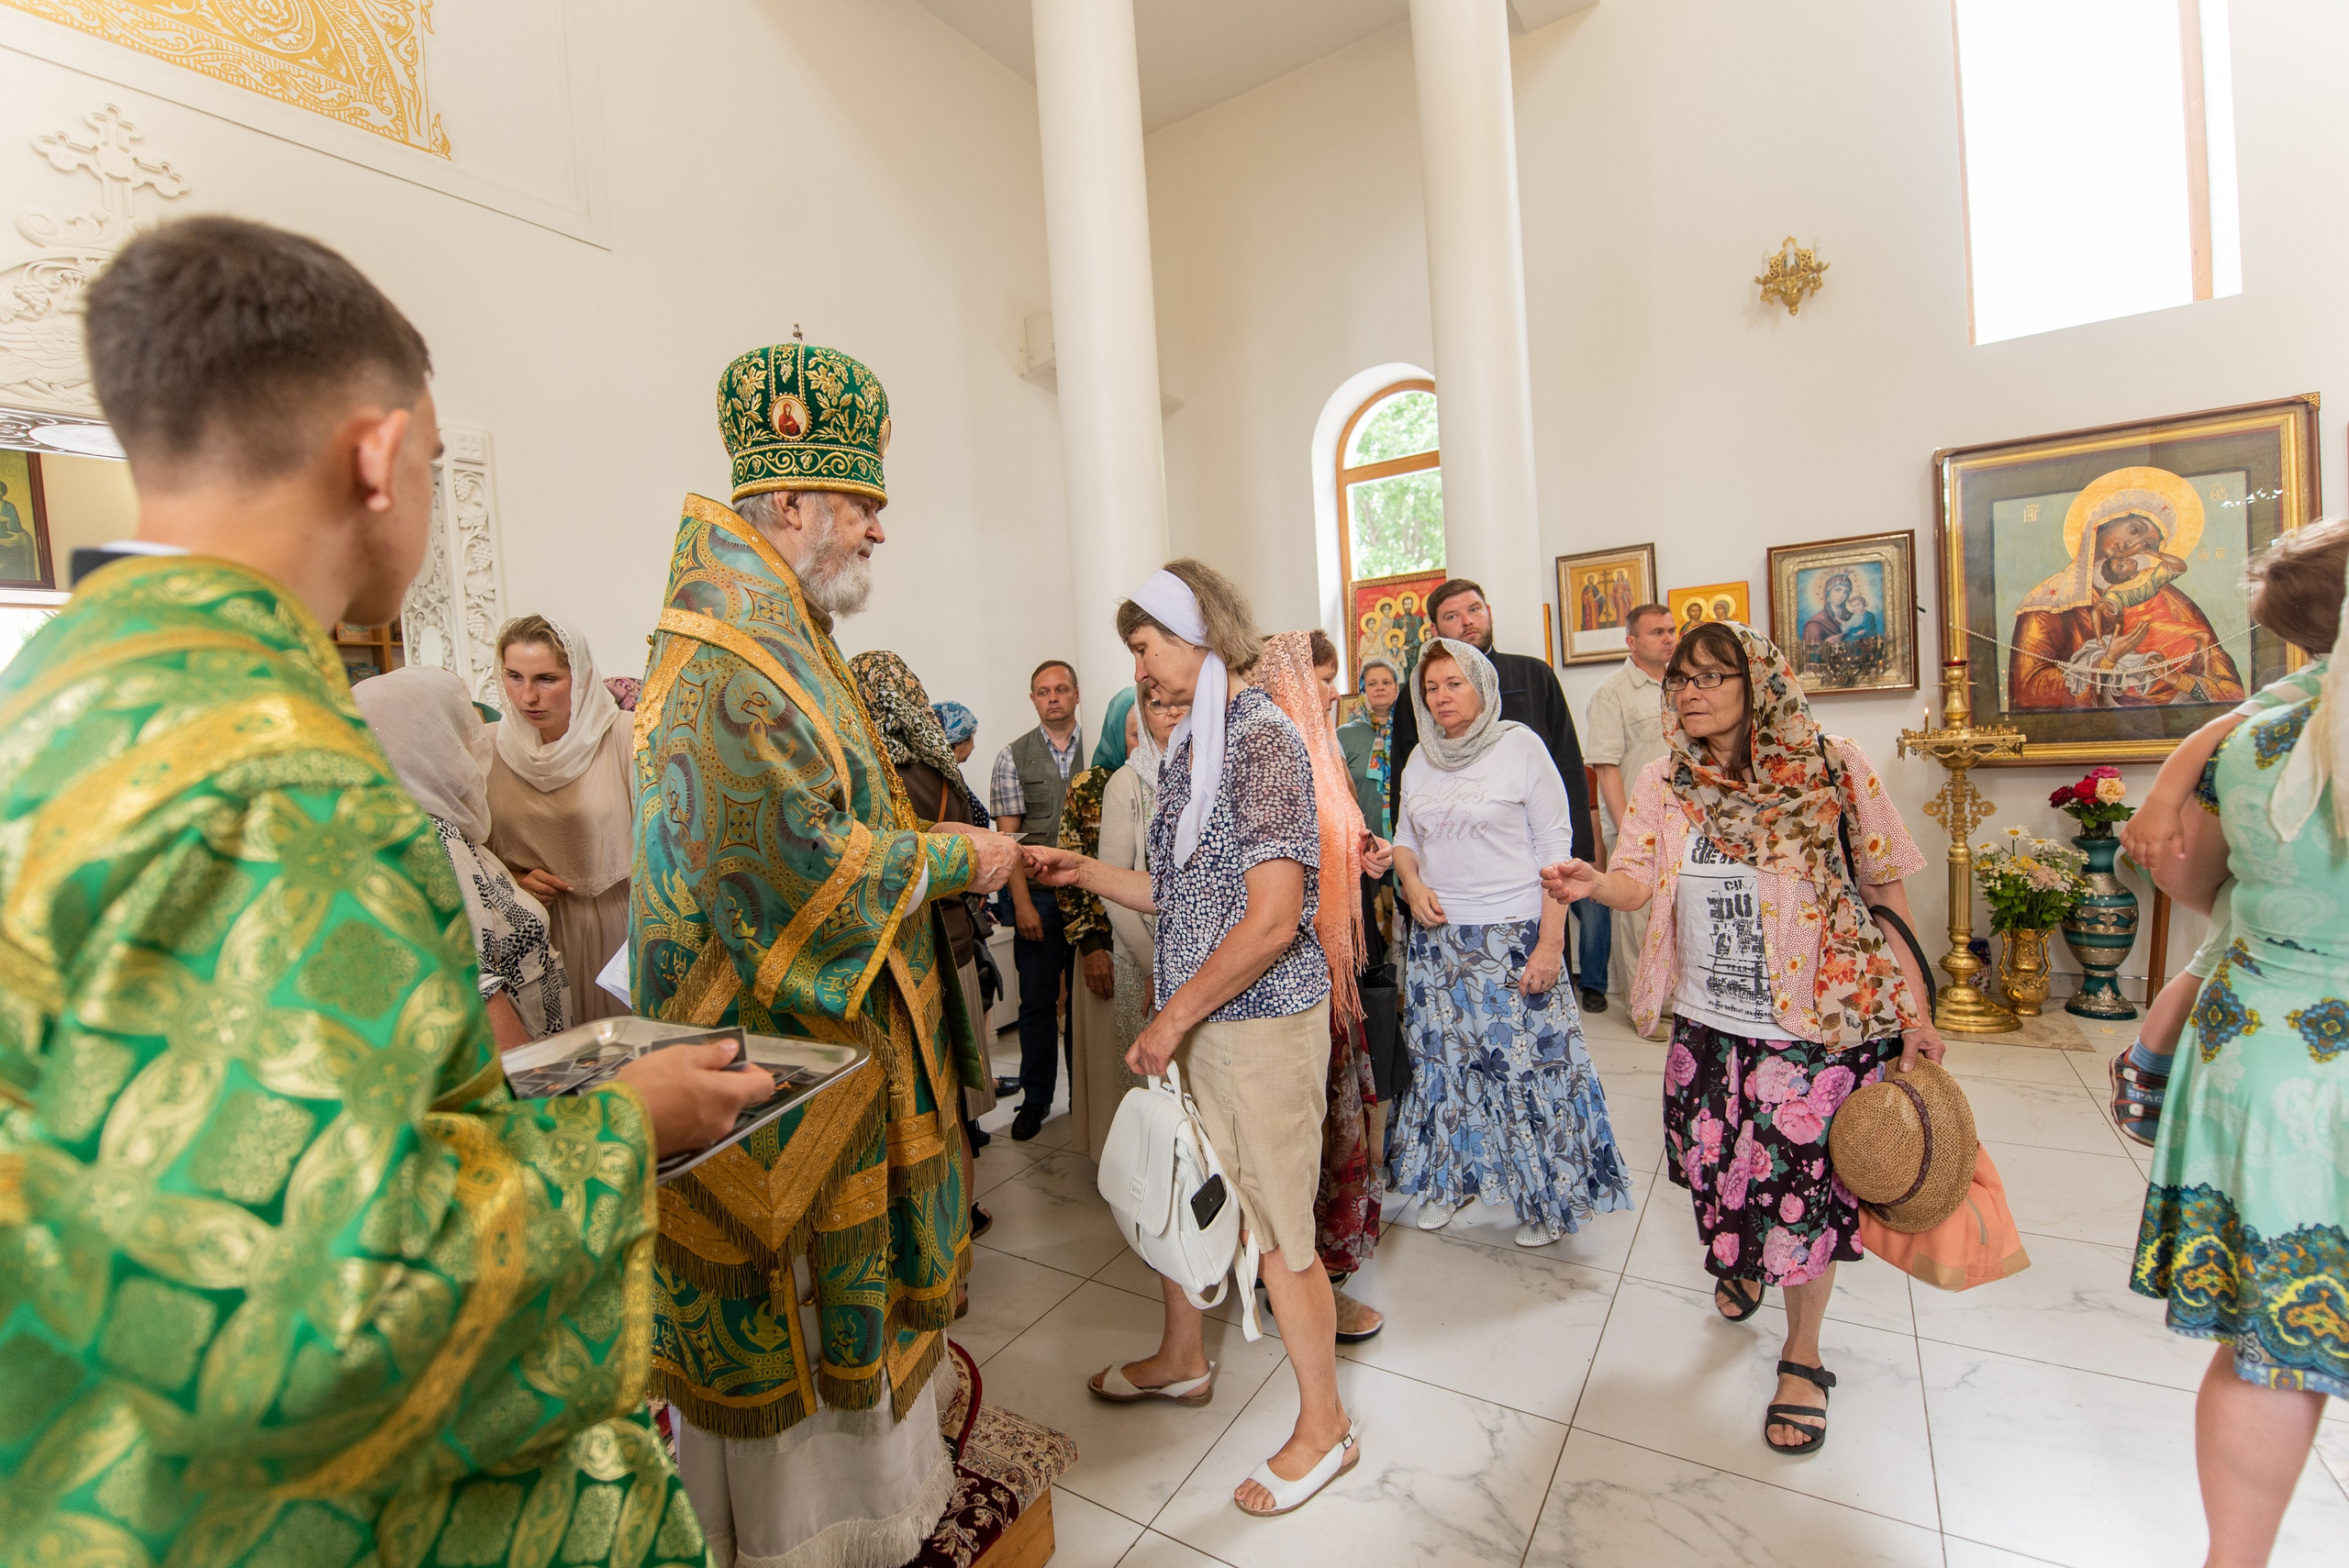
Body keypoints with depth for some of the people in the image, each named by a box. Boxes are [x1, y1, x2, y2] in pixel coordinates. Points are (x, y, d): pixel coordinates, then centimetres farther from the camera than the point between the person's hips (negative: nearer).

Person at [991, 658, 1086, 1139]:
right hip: (1037, 895, 0)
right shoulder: (1013, 756, 2)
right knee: (1038, 1001, 7)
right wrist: (1022, 902, -7)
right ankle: (1036, 1098, 23)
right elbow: (1008, 836, -1)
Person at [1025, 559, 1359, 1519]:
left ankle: (1324, 1424, 29)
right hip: (1196, 1020, 9)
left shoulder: (1261, 739, -17)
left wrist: (1171, 1018, -17)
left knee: (1274, 1227, 6)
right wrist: (1084, 874, 10)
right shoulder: (1191, 747, 10)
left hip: (1260, 1021, -8)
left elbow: (1272, 918, -24)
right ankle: (1181, 1359, 46)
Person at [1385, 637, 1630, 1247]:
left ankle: (1548, 1198, 22)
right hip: (1437, 935, 5)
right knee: (1443, 1060, 13)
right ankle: (1449, 1180, 32)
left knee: (1529, 1061, 0)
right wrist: (1413, 884, -4)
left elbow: (1554, 849, -8)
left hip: (1514, 934, -4)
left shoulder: (1520, 745, -7)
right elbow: (1405, 836, 18)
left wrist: (1551, 943, -14)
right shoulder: (1420, 758, 7)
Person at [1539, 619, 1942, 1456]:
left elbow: (1886, 892, -3)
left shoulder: (1833, 770, -9)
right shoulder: (1665, 783, -1)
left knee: (1804, 1183, 5)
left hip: (1821, 1020, -3)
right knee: (1716, 1169, 15)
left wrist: (1916, 1010, -1)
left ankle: (1802, 1356, 31)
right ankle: (1741, 1264, 51)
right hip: (1709, 1024, 3)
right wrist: (1594, 883, -33)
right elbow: (1640, 881, -10)